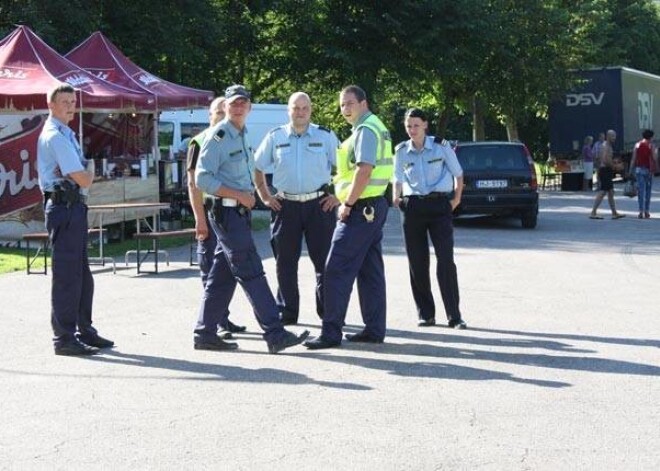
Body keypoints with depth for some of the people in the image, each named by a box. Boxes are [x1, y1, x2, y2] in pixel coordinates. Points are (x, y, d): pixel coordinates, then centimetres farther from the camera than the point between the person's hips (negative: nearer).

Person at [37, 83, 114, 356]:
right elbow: (84, 179, -18)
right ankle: (64, 339, -2)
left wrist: (83, 171, -7)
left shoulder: (66, 134, 18)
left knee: (81, 275, 16)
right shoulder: (55, 137, -14)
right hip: (64, 208, -10)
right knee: (66, 275, -7)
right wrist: (90, 168, 3)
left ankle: (84, 331, 26)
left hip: (75, 208, 10)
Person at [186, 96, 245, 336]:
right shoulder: (199, 142, -4)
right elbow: (194, 184, -10)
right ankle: (218, 321, 2)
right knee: (211, 270, -2)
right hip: (210, 215, -7)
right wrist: (200, 218, -17)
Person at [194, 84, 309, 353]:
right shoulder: (217, 137, -12)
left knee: (222, 275, 11)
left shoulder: (243, 136, 16)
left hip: (240, 211, 9)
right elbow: (202, 179, -17)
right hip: (225, 211, -9)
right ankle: (275, 334, -10)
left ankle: (205, 334, 17)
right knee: (251, 273, -10)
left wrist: (249, 196, 14)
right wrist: (239, 195, -16)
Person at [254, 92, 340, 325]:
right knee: (285, 262, 4)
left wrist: (338, 196, 0)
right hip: (286, 207, 1)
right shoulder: (275, 137, 6)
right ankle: (286, 312, 13)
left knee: (324, 260, 1)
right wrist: (265, 197, 8)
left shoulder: (325, 136, 3)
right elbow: (257, 168, 15)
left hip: (319, 204, -1)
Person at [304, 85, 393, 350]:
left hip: (361, 208, -11)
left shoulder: (365, 130, -14)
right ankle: (374, 330, 15)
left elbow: (364, 171, -23)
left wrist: (347, 204, -18)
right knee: (370, 270, 12)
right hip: (374, 206, 11)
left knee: (337, 270, -9)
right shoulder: (375, 127, 18)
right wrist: (341, 194, 17)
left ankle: (331, 333, -8)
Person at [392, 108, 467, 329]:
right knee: (417, 263, 3)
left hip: (439, 205, -2)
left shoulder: (441, 146, 1)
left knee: (446, 260, -10)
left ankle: (454, 315, -4)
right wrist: (396, 197, -7)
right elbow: (398, 179, 11)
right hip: (412, 207, 3)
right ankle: (425, 314, 13)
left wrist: (456, 198, 4)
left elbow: (458, 174, 9)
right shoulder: (401, 151, 7)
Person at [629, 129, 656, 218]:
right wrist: (652, 170, -6)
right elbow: (653, 159, -10)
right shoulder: (651, 146, -2)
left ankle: (641, 212, -7)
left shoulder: (637, 145, 4)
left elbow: (633, 159, 0)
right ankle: (647, 212, 10)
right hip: (648, 170, -2)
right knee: (648, 190, 8)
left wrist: (631, 170, 3)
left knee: (640, 190, 0)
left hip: (639, 169, 2)